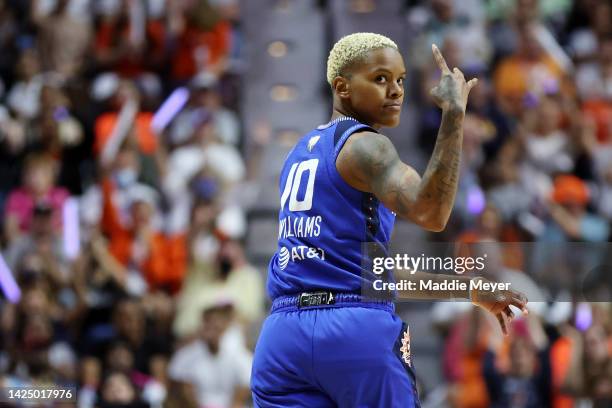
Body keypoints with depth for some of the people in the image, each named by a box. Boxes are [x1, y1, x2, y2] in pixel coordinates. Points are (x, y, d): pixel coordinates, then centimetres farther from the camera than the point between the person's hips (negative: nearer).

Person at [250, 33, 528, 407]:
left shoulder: (302, 152, 23)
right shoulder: (364, 145, -4)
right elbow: (429, 213, -24)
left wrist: (469, 292, 29)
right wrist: (454, 113, -23)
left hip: (282, 334, 7)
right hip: (359, 332, -7)